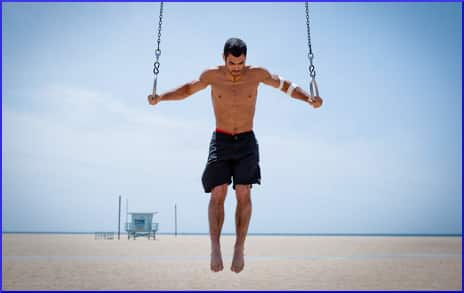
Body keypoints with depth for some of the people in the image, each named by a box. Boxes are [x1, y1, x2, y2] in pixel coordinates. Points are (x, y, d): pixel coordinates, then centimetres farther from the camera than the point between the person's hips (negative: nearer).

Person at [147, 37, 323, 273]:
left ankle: (239, 248, -6)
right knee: (218, 193, -11)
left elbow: (285, 85, 8)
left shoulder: (257, 74, -5)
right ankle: (215, 248, -10)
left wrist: (309, 99, -7)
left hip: (247, 142, 0)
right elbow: (187, 89, 11)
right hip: (220, 141, 0)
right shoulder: (212, 75, -4)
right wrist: (160, 97, -2)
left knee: (243, 193, -11)